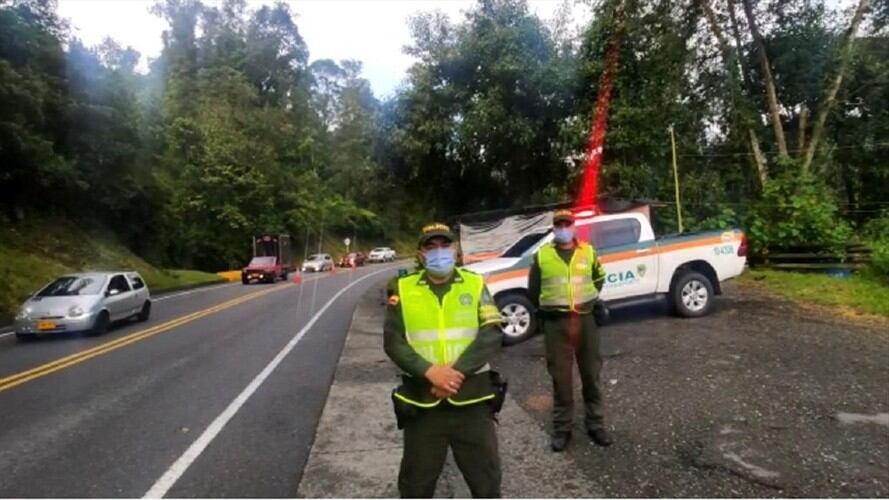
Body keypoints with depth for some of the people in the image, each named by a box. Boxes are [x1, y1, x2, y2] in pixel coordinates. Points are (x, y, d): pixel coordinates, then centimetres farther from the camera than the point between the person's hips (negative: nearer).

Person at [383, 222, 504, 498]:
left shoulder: (475, 284, 2)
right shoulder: (403, 289, 2)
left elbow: (491, 335, -8)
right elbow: (393, 341, -5)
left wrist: (456, 371, -19)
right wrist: (429, 372, -20)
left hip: (472, 399, 0)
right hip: (422, 400, 0)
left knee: (485, 476, 15)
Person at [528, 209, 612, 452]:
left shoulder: (588, 252, 5)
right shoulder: (542, 256, -1)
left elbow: (599, 278, 22)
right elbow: (533, 289, 10)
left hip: (585, 320, 2)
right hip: (556, 323, -2)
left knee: (591, 374, 11)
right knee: (560, 377, 5)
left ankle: (595, 424, 25)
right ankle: (562, 428, 17)